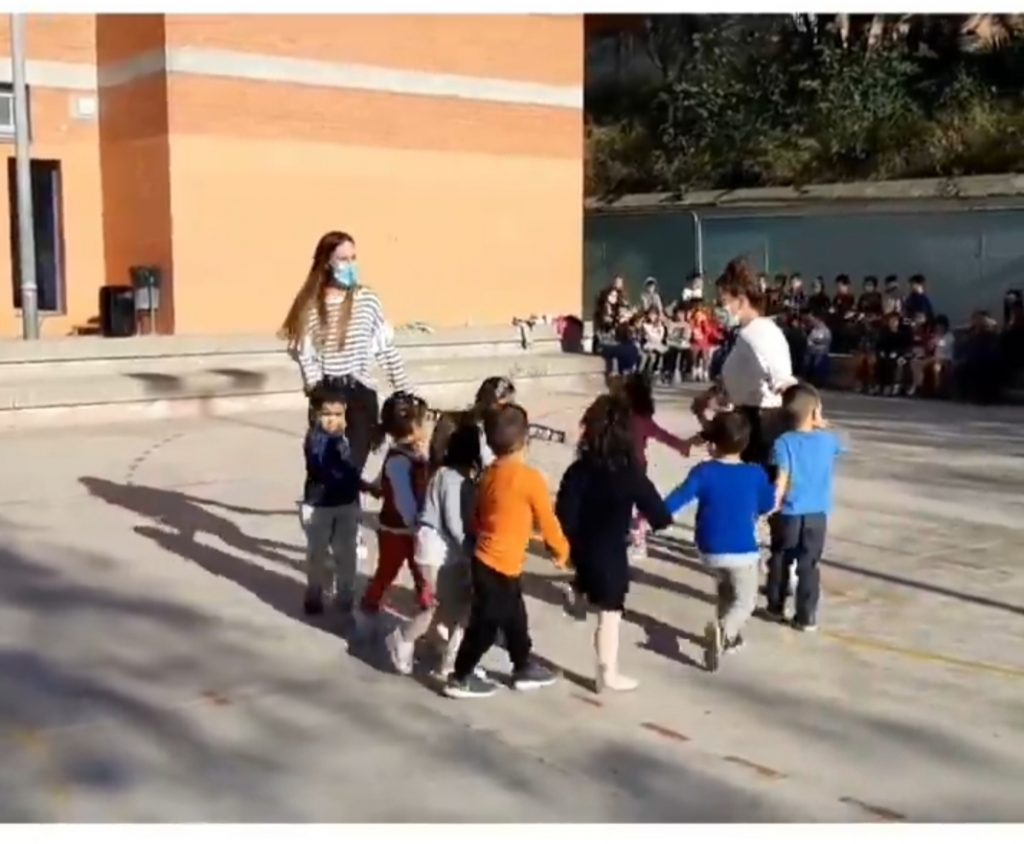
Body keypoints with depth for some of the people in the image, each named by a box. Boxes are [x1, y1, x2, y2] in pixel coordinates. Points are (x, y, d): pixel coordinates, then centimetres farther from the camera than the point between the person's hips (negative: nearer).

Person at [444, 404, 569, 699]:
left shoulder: (489, 474, 3)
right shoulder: (530, 478, -19)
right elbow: (547, 521, -10)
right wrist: (561, 552, 6)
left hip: (485, 559, 8)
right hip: (500, 567, -8)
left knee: (514, 618, 21)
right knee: (485, 623, 5)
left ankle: (524, 668, 35)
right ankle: (461, 678, 16)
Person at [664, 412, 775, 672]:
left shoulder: (703, 472, -12)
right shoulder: (756, 474, -9)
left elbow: (679, 498, -16)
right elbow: (768, 505, 6)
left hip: (709, 549, 3)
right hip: (742, 550, -2)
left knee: (727, 589, 29)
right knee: (745, 601, 5)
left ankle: (728, 634, 36)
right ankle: (723, 630, -23)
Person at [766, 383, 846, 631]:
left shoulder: (784, 442, -12)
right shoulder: (828, 439, -1)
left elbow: (782, 480, -17)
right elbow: (838, 445, 25)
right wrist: (822, 426, 27)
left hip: (788, 514, -2)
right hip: (817, 515, 2)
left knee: (779, 561, 16)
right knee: (809, 566, 6)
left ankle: (776, 606, 27)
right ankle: (806, 616, 7)